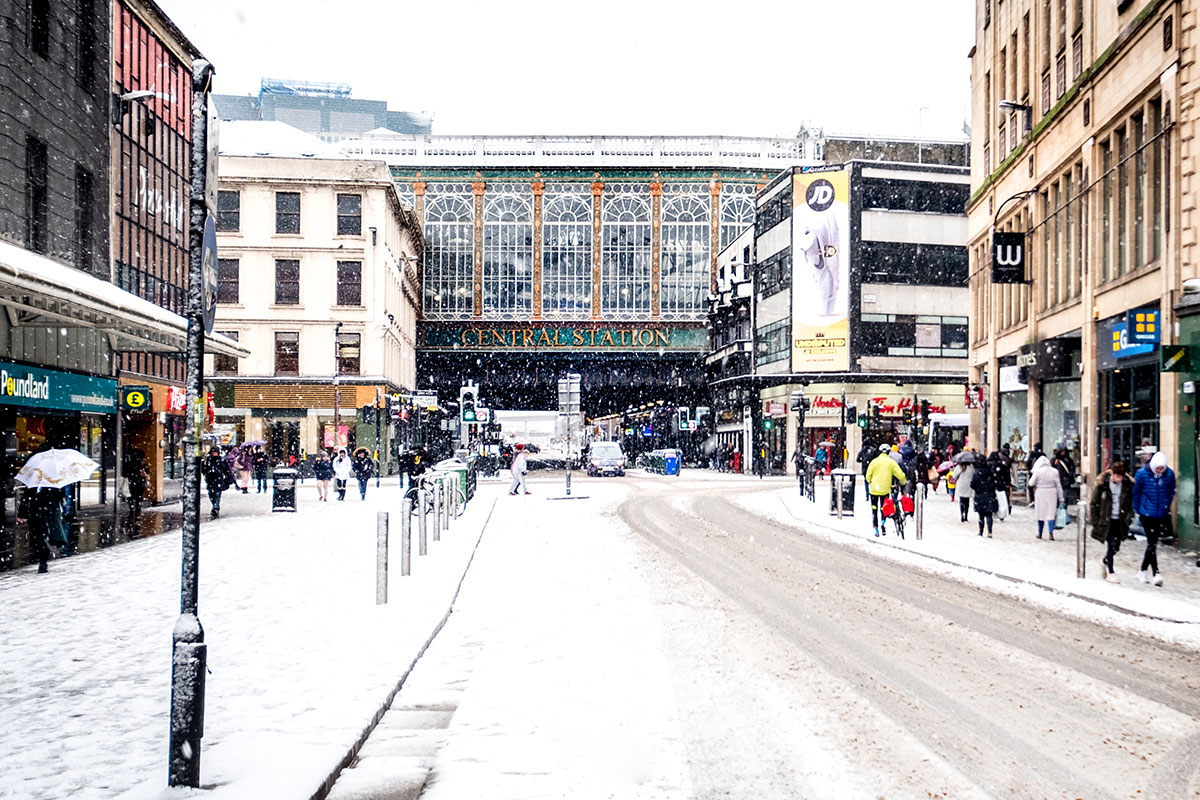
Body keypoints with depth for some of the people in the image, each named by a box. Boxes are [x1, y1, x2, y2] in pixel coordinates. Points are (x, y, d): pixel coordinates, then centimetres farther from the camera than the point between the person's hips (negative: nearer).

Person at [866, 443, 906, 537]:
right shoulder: (891, 462, -2)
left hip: (874, 489, 0)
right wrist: (902, 483, 16)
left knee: (874, 509, 10)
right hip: (885, 489, 0)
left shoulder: (874, 461, -1)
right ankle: (883, 522, -8)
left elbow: (868, 476, -1)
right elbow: (900, 475, -4)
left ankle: (876, 528, 4)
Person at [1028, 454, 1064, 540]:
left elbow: (1031, 483, -6)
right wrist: (1060, 497, 8)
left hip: (1040, 494, -1)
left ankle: (1040, 533, 20)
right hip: (1052, 494, 1)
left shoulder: (1037, 471, -9)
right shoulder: (1054, 471, -1)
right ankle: (1051, 533, -14)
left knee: (1041, 513, 11)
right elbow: (1058, 485, 2)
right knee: (1050, 513, 1)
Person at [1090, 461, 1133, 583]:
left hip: (1120, 521, 4)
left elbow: (1130, 503, 11)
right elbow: (1093, 503, -4)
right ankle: (1110, 572, 5)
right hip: (1106, 521, -4)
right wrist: (1095, 521, -5)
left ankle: (1105, 562, 39)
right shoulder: (1102, 484, -11)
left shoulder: (1127, 484, -2)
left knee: (1116, 546, 10)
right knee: (1112, 545, -9)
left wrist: (1128, 517, 4)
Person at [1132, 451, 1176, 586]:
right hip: (1147, 514, -3)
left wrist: (1167, 508, 10)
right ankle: (1156, 573, -5)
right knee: (1152, 543, -7)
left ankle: (1143, 571, 25)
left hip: (1162, 514, 3)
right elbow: (1136, 493, 1)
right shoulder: (1142, 474, -11)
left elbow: (1171, 493, 10)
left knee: (1152, 543, 11)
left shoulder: (1169, 474, -5)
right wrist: (1137, 510, 5)